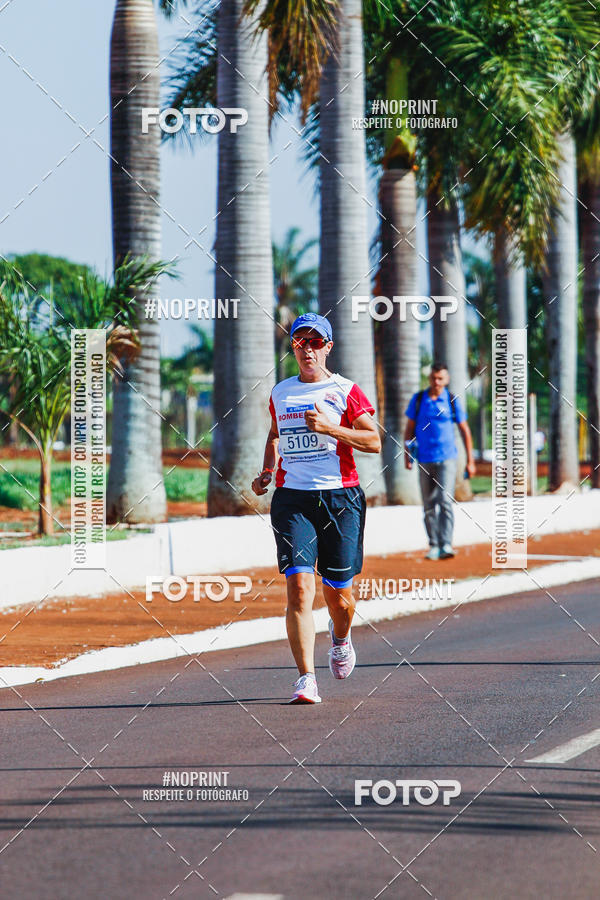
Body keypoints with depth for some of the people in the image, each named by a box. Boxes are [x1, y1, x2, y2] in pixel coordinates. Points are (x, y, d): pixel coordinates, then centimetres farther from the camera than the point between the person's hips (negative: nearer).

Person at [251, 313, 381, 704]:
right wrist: (268, 470, 14)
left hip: (340, 497, -2)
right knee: (299, 587, -14)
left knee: (338, 593, 5)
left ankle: (341, 638, 41)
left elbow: (374, 441, -4)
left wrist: (330, 428, -16)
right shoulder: (280, 393, 13)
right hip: (292, 498, 2)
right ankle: (307, 679, -16)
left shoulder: (345, 390, 2)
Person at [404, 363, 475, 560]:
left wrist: (470, 461, 7)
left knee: (445, 501, -16)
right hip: (425, 460, 2)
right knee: (429, 505, 6)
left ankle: (446, 545, -21)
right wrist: (407, 455, 4)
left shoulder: (452, 401, 2)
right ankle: (433, 546, 15)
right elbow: (409, 429, 12)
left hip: (446, 458, -2)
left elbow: (465, 431, 8)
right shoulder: (418, 400, 5)